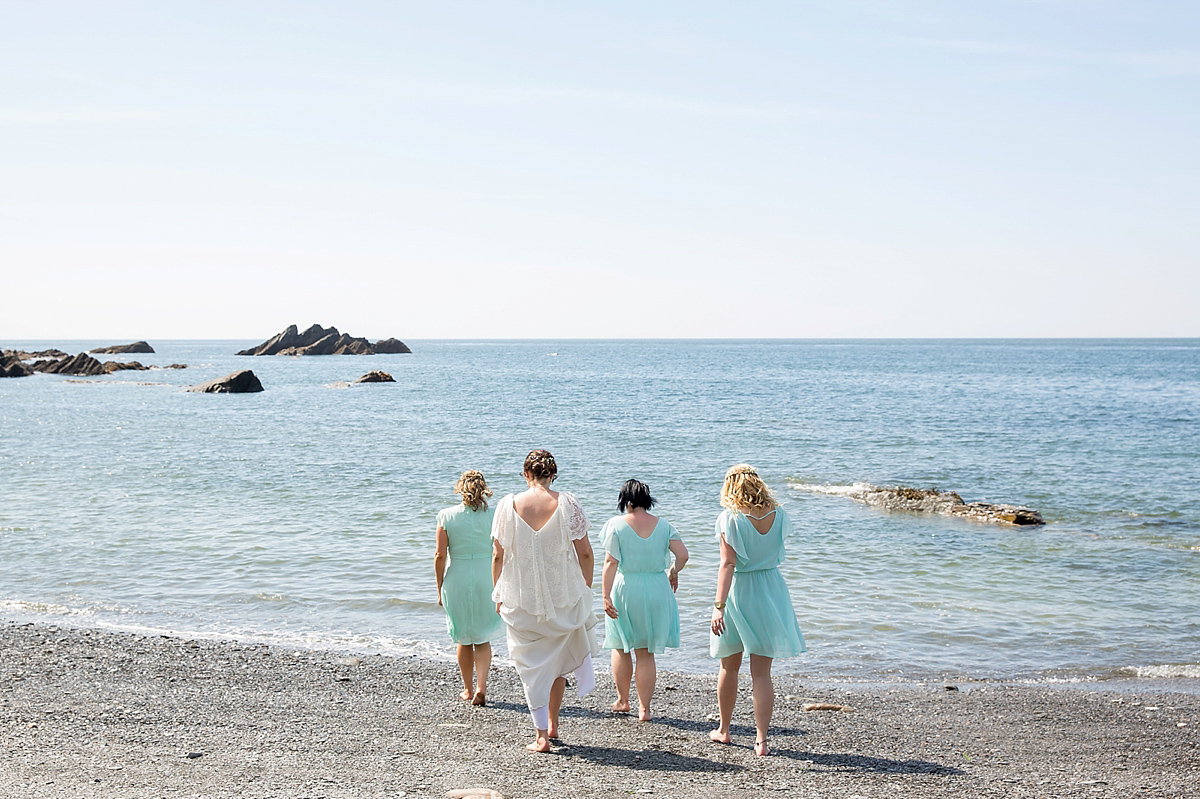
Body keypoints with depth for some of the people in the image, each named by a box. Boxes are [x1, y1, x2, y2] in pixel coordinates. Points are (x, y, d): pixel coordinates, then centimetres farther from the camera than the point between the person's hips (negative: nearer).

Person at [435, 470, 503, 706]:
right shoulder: (494, 516, -6)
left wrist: (440, 589, 4)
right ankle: (481, 687, -5)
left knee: (464, 639, 17)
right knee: (483, 638, 11)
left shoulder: (447, 516, -6)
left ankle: (468, 689, 27)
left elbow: (440, 556, -6)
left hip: (457, 580, 0)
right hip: (487, 580, 0)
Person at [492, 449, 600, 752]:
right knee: (558, 656, 22)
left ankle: (542, 736, 7)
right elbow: (585, 553, -5)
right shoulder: (567, 503, -8)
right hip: (564, 596, 1)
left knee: (532, 664, 9)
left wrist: (498, 593, 10)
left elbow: (498, 555, -3)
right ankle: (553, 723, 28)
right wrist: (586, 589, 9)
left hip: (521, 599, -1)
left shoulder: (509, 505, -7)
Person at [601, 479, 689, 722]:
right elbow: (683, 555, -4)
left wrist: (606, 596, -13)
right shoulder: (663, 525, 0)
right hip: (656, 591, 2)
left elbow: (611, 563, -13)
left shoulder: (617, 524, -8)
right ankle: (644, 708, 9)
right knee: (646, 653, 9)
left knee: (621, 649, 17)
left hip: (625, 590, -2)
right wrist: (673, 572, 16)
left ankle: (622, 701, 28)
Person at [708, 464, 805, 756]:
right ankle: (761, 740, -1)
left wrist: (719, 605, -23)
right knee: (761, 672, 5)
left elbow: (728, 564, -20)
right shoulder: (779, 516, -3)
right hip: (771, 588, 2)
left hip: (738, 592, -2)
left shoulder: (730, 519, -13)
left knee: (729, 667, 16)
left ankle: (723, 730, 31)